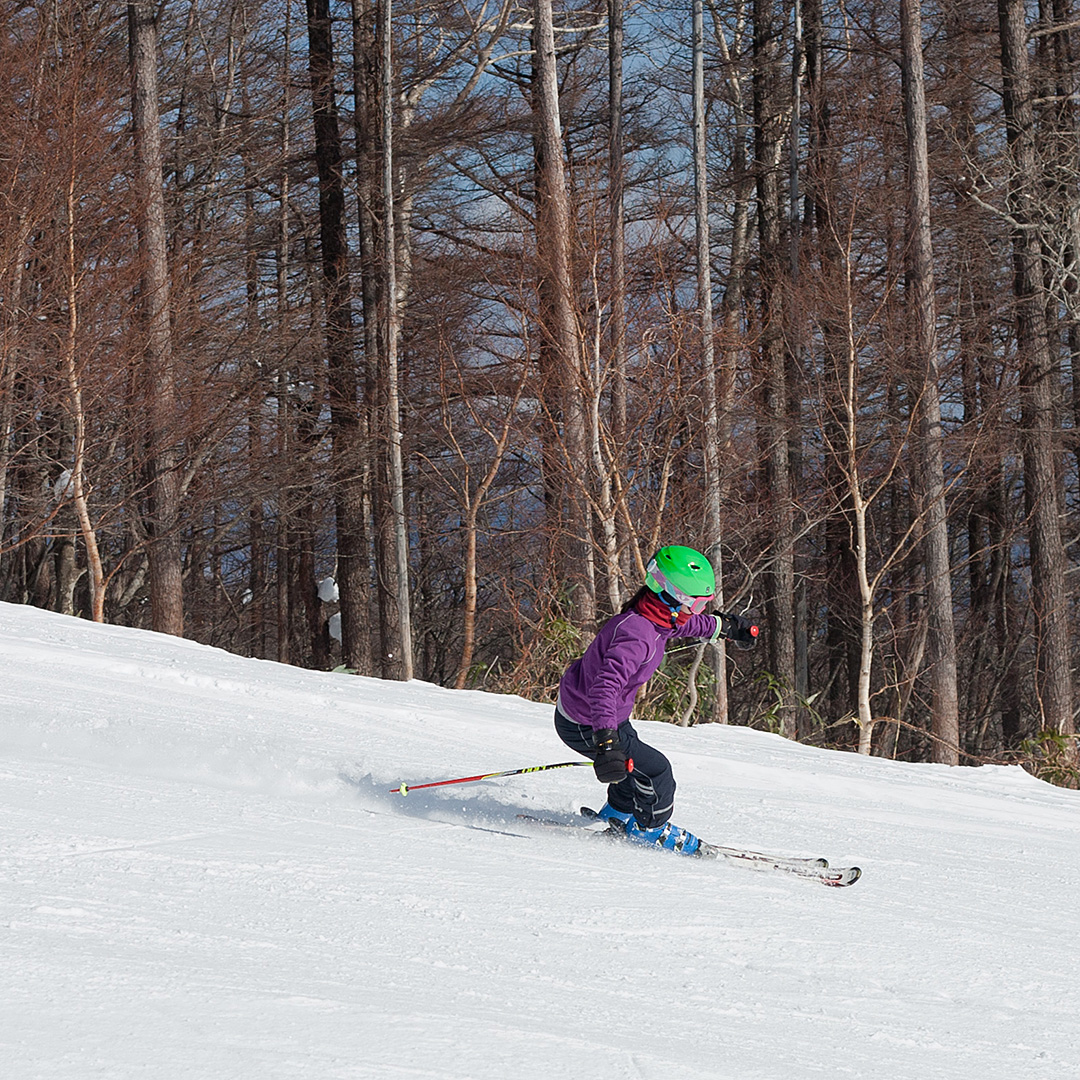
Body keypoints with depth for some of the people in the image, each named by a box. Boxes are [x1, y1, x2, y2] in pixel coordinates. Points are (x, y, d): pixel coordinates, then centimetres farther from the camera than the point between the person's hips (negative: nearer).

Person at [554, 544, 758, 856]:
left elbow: (684, 624, 19)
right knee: (655, 771, -5)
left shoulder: (659, 616, -6)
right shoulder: (637, 635, -36)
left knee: (635, 760, 26)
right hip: (585, 727, -10)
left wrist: (724, 626, 31)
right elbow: (605, 686, -48)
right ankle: (652, 830, 19)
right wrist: (606, 742, -59)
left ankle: (619, 814, 50)